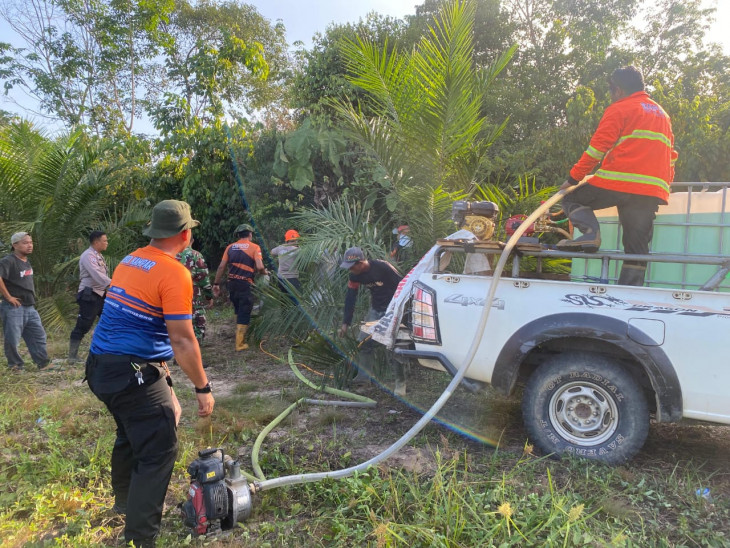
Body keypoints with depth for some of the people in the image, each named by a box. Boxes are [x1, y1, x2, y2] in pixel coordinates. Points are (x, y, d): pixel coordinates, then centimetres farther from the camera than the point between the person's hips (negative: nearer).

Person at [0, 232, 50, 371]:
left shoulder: (26, 261, 11)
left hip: (30, 307, 8)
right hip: (14, 308, -8)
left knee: (39, 335, 9)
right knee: (13, 339, 3)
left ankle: (43, 364, 16)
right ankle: (15, 365, 17)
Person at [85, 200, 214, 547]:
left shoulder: (129, 261, 10)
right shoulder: (174, 273, -17)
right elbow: (182, 341, -19)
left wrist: (160, 368, 28)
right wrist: (203, 388, -9)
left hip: (101, 365, 10)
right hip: (133, 374, -9)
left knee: (131, 435, 28)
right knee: (159, 450, 0)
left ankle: (126, 502, 48)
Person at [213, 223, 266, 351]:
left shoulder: (230, 247, 7)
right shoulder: (254, 247, -4)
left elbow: (221, 266, 3)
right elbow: (260, 267, -15)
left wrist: (216, 284, 7)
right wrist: (265, 272, 7)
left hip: (232, 283, 5)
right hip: (246, 284, -5)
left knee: (238, 311, 23)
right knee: (244, 313, 2)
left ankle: (240, 335, 36)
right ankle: (240, 343, 2)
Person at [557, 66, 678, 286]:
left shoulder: (619, 109, 5)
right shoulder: (662, 114, 28)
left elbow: (597, 147, -5)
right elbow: (671, 155, 28)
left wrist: (573, 177, -2)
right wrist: (666, 183, 33)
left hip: (617, 182, -6)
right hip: (653, 191, 6)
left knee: (572, 197, 12)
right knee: (637, 246, 8)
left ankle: (590, 233, -12)